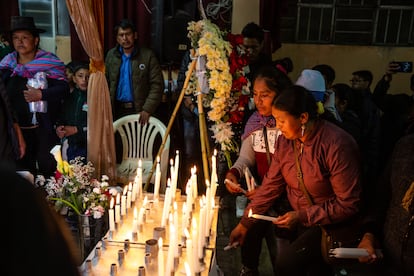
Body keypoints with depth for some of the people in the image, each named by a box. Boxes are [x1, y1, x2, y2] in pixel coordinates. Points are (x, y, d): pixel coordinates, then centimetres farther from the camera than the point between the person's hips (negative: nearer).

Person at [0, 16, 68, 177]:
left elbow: (63, 88, -12)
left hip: (43, 127, -4)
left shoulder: (48, 62, -8)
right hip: (17, 127, 5)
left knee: (48, 167, 3)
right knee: (23, 167, 18)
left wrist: (41, 95, -21)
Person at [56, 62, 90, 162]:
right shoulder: (69, 98, 11)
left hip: (88, 147, -5)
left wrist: (77, 129, -13)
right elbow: (62, 119, 15)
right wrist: (59, 128, -5)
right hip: (72, 146, 6)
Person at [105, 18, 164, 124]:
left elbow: (157, 85, -7)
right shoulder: (111, 55, 8)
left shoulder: (148, 55, -4)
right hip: (117, 109, 3)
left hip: (139, 110, -3)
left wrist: (147, 110, -15)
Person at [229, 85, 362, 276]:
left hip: (331, 221, -5)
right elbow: (271, 185, 2)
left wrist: (302, 216, -21)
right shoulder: (284, 141, -5)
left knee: (287, 260, -20)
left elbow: (348, 205, -19)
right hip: (297, 216, 5)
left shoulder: (336, 145, -23)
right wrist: (245, 223, 0)